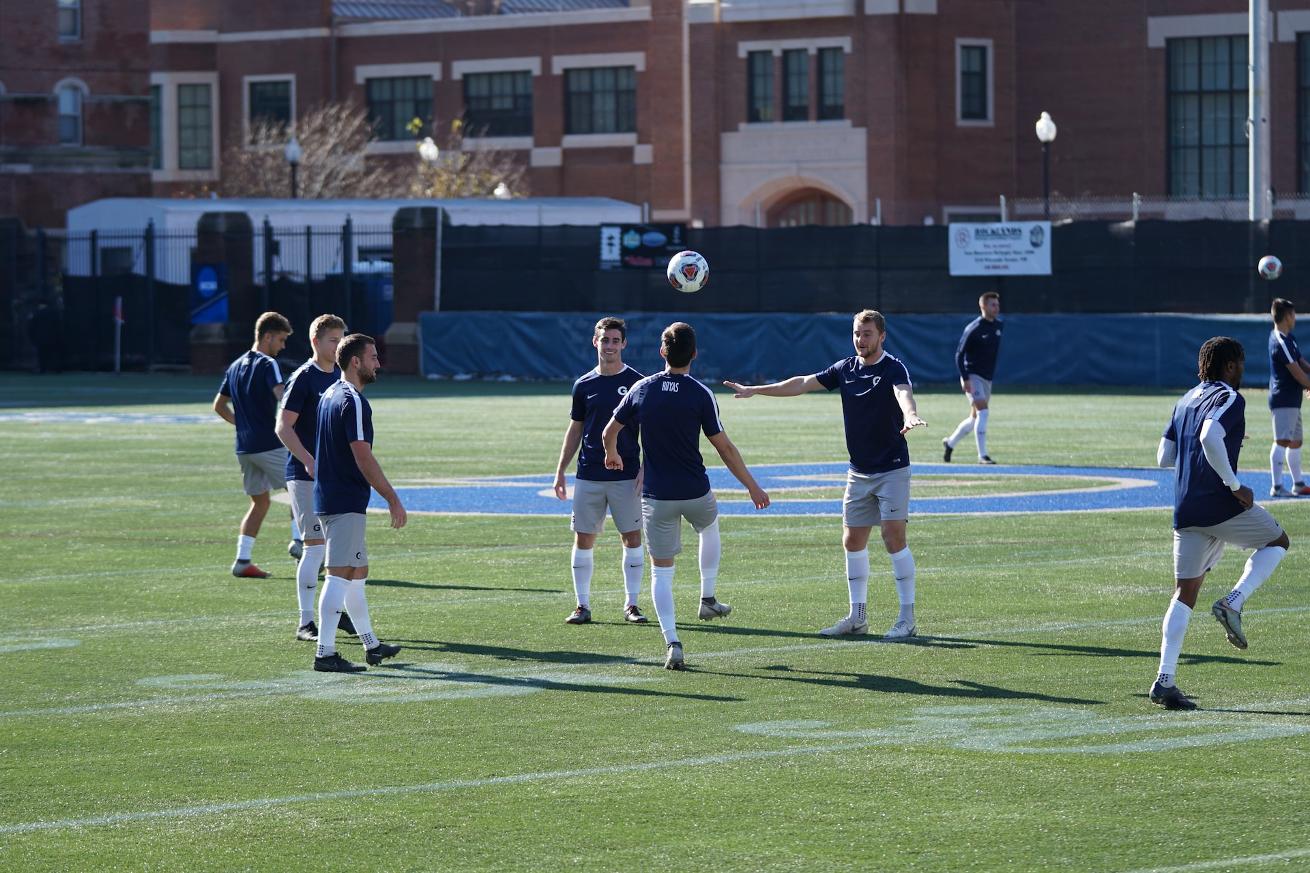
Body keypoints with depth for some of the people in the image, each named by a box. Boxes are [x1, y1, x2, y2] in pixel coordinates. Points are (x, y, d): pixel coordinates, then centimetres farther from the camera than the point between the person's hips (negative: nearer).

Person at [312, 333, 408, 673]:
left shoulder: (329, 395, 14)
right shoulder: (354, 402, -16)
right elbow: (363, 458, -20)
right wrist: (393, 500, -16)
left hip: (328, 500, 10)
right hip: (347, 503, -10)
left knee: (357, 572, 18)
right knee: (339, 575, -9)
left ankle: (371, 645, 28)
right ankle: (325, 653, -12)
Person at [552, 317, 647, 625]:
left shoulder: (636, 382, 0)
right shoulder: (584, 385, 7)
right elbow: (575, 429, 13)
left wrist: (646, 469, -9)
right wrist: (560, 471, 9)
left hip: (627, 476, -2)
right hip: (588, 476, 2)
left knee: (632, 537, 0)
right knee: (583, 539, 1)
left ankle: (631, 604, 8)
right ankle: (582, 605, 8)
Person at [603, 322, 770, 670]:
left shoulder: (642, 389, -2)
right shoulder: (700, 394, -10)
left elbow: (609, 432, 8)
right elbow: (724, 448, -8)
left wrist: (612, 455, 31)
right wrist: (752, 486, 2)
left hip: (656, 495, 1)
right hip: (695, 493, -1)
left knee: (661, 571, 4)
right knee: (710, 528, 34)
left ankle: (672, 644, -9)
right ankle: (708, 599, 36)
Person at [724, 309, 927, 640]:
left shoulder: (893, 368, -12)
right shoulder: (846, 368, 7)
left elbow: (903, 393, -33)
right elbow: (804, 383, 14)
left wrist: (910, 415, -56)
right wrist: (755, 390, 13)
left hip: (892, 469, -7)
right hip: (859, 472, 7)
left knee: (894, 538, -12)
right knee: (852, 540, 6)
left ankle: (907, 617, -6)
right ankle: (857, 616, 15)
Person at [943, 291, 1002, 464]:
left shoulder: (998, 326, 8)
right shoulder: (973, 328, -13)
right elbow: (959, 354, -12)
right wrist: (965, 379, -20)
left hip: (987, 378, 8)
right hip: (973, 377, -8)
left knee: (975, 418, 13)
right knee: (982, 412, -17)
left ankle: (950, 443, 32)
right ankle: (982, 455, -16)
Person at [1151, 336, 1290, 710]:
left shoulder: (1185, 401, 18)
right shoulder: (1229, 398, -6)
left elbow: (1165, 456, 18)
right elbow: (1209, 436, -26)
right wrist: (1235, 485, -19)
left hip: (1185, 511, 7)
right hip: (1221, 507, -7)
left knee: (1185, 592, 7)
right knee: (1277, 541, 20)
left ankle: (1165, 680, -5)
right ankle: (1233, 602, -2)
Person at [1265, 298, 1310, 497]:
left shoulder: (1288, 338, 15)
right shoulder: (1281, 343, -17)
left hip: (1291, 399, 11)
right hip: (1283, 399, -11)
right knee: (1281, 441, -11)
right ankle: (1277, 486, -13)